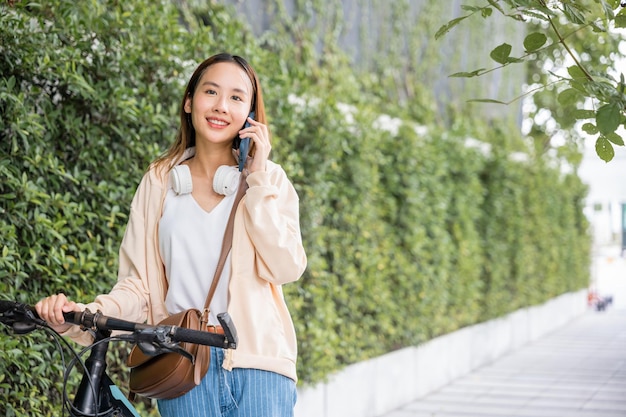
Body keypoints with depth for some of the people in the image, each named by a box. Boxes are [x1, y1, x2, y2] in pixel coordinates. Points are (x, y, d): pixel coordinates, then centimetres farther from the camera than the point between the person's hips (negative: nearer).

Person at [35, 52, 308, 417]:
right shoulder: (159, 183, 10)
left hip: (258, 363, 0)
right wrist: (87, 313, -13)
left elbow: (287, 268, -7)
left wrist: (257, 180, -6)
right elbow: (139, 284, 5)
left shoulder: (269, 179, 7)